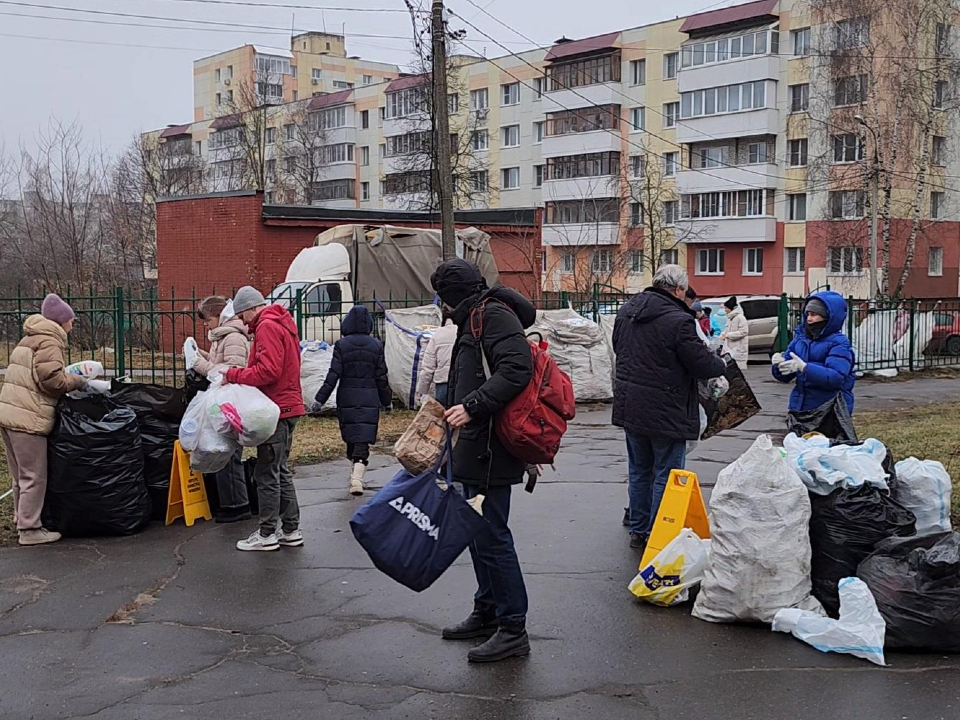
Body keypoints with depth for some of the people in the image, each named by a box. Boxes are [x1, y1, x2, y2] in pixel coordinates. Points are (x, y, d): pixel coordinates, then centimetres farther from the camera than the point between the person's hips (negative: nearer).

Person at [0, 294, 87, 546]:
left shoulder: (30, 338, 23)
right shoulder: (49, 342, -8)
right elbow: (51, 378, -20)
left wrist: (69, 381, 15)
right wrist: (77, 381, -3)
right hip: (28, 418, -10)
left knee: (22, 475, 19)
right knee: (34, 476, -2)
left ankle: (22, 520, 28)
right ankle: (29, 530, 2)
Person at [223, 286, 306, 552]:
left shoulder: (267, 327, -13)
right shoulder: (281, 324, 19)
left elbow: (268, 370, -23)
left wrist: (234, 375, -13)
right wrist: (239, 375, 7)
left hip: (277, 409, -10)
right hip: (287, 405, 10)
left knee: (266, 473, -3)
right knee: (281, 471, 16)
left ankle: (267, 534, 3)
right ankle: (291, 530, 20)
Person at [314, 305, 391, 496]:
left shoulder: (341, 345, -4)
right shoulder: (376, 345, -1)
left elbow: (333, 375, -8)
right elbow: (381, 377, 3)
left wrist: (321, 398, -4)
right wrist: (386, 400, 14)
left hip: (346, 399, 0)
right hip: (369, 400, 0)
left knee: (350, 437, 14)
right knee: (364, 439, -3)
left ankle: (356, 474, 27)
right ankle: (357, 478, -18)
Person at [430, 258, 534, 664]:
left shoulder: (494, 316, -12)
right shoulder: (474, 321, 21)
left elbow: (517, 369, -25)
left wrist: (472, 407, -28)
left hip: (490, 449, -11)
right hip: (476, 448, 11)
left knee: (491, 535, -8)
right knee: (479, 531, 18)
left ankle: (513, 629, 0)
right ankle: (487, 613, 31)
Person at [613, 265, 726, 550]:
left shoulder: (627, 310, 4)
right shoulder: (679, 321, -21)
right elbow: (703, 365, -16)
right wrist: (721, 364, 5)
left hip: (629, 407, 8)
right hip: (666, 412, -7)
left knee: (639, 471, 19)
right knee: (666, 476, 4)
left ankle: (638, 531, 28)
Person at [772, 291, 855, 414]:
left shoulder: (839, 343, -7)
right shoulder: (800, 338, 10)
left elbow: (836, 377, -21)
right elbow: (786, 376, 10)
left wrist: (804, 368, -30)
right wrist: (780, 365, -13)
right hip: (800, 408, 6)